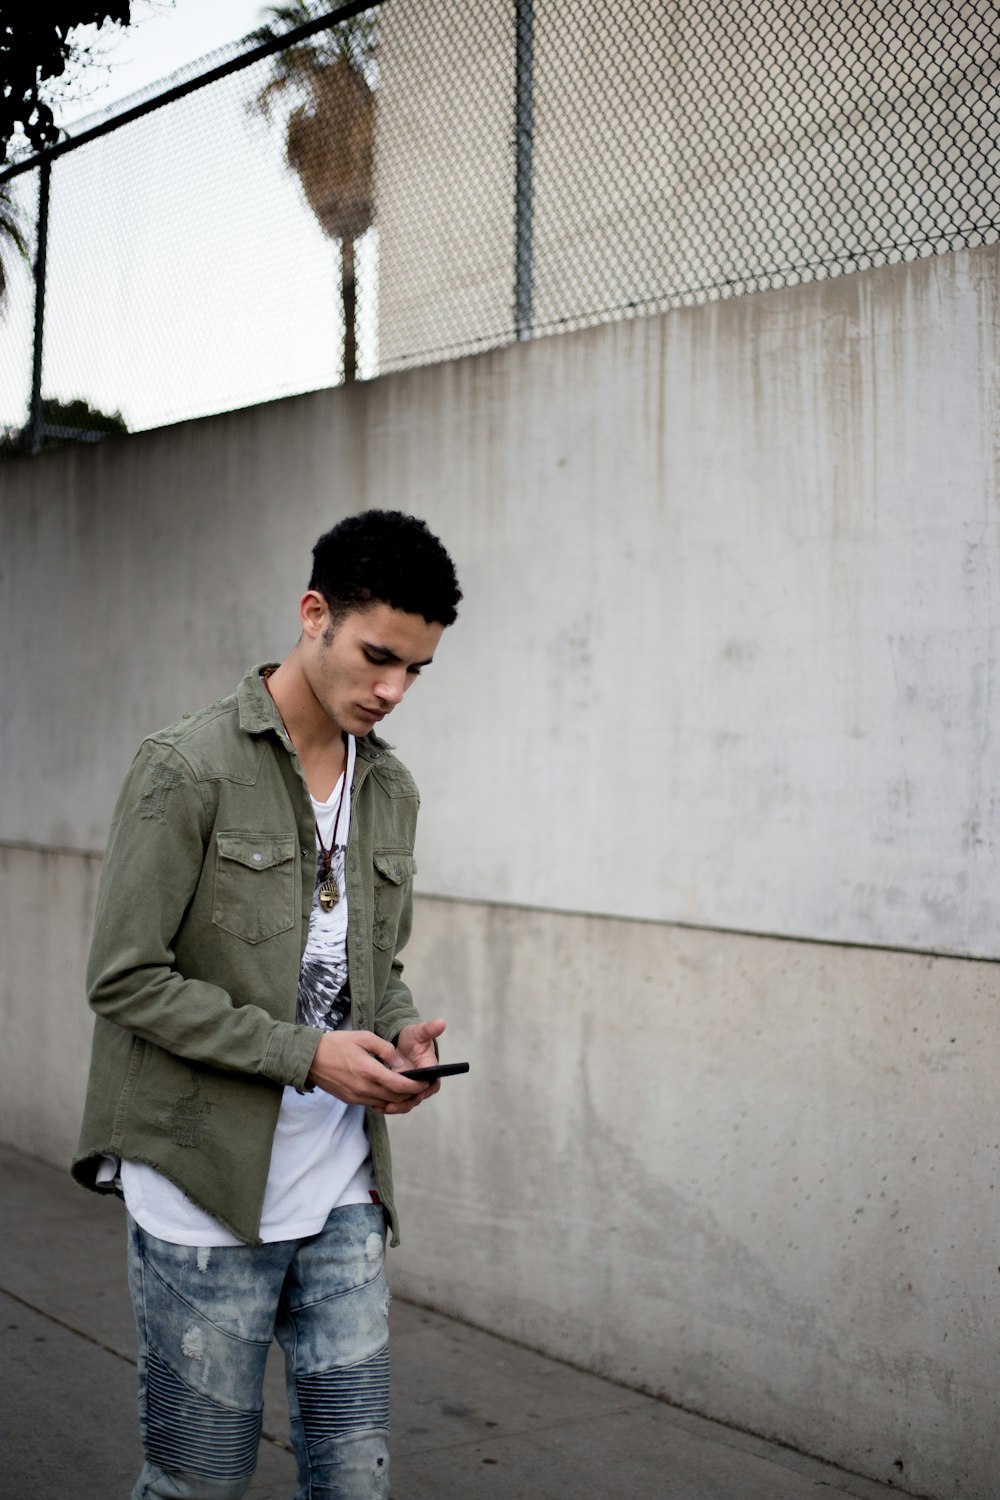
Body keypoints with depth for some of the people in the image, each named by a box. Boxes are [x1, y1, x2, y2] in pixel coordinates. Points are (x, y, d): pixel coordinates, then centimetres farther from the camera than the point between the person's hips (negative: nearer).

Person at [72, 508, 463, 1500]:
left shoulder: (391, 791, 10)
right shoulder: (188, 768, -12)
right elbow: (125, 980, -14)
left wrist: (399, 1035, -3)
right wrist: (307, 1054, -18)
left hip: (342, 1194, 6)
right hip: (206, 1190, -5)